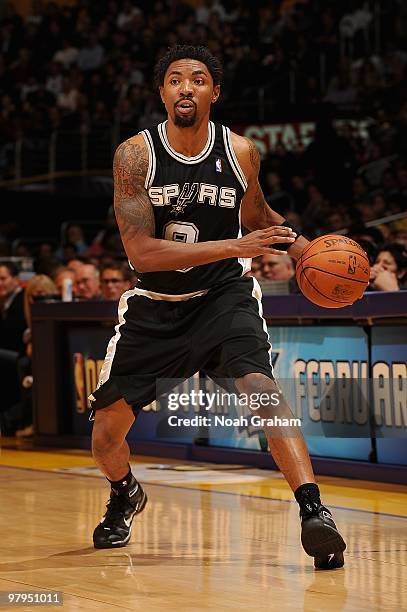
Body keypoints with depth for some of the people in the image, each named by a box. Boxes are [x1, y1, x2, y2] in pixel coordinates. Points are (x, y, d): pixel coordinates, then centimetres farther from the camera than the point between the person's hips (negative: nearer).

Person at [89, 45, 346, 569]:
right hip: (155, 305, 1)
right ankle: (124, 497, 40)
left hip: (223, 295, -1)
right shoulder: (135, 154, -16)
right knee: (106, 429, 5)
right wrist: (234, 246, -32)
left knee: (257, 383, -29)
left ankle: (313, 510, -33)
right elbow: (140, 252, -25)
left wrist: (304, 249, -5)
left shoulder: (240, 152, -8)